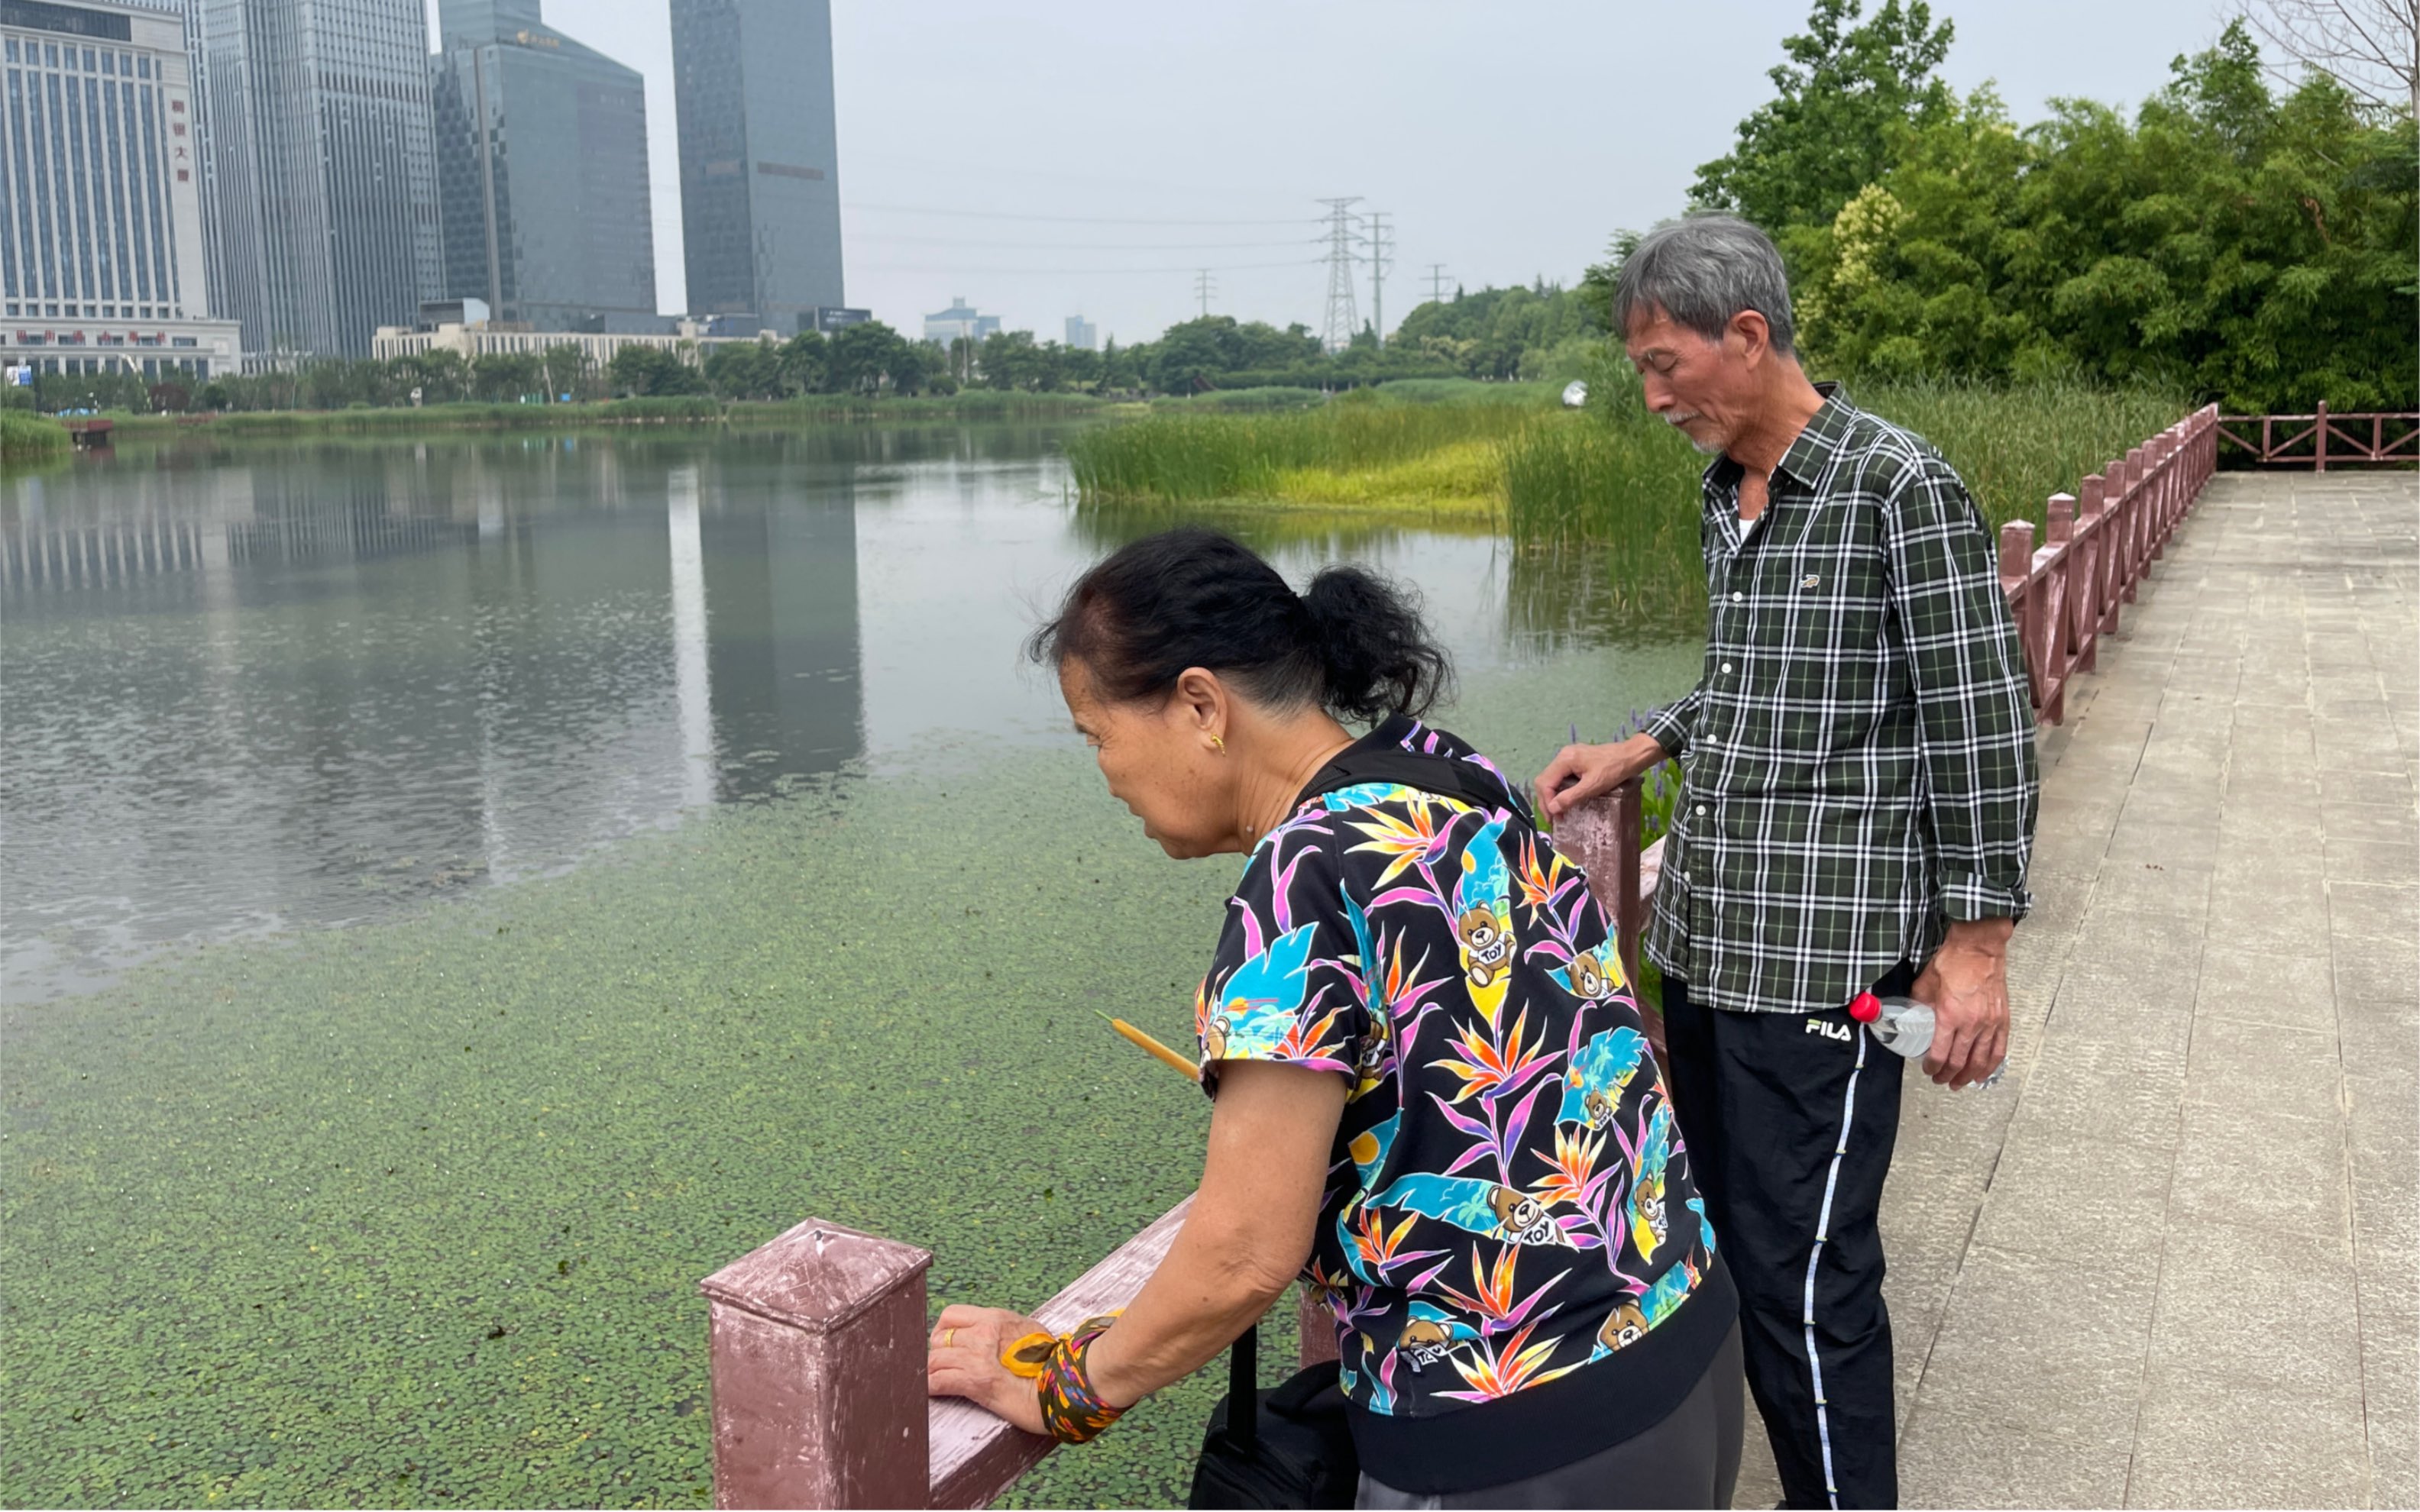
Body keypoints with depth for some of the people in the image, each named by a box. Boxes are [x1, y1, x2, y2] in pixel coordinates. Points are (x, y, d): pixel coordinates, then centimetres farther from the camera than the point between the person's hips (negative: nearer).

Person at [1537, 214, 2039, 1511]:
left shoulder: (1900, 487, -12)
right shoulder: (1725, 494, 12)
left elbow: (1981, 722, -12)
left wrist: (1975, 941, -13)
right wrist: (1642, 749, 13)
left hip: (1826, 952, -8)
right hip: (1705, 937, 8)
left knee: (1805, 1276, -5)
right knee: (1726, 1244, 17)